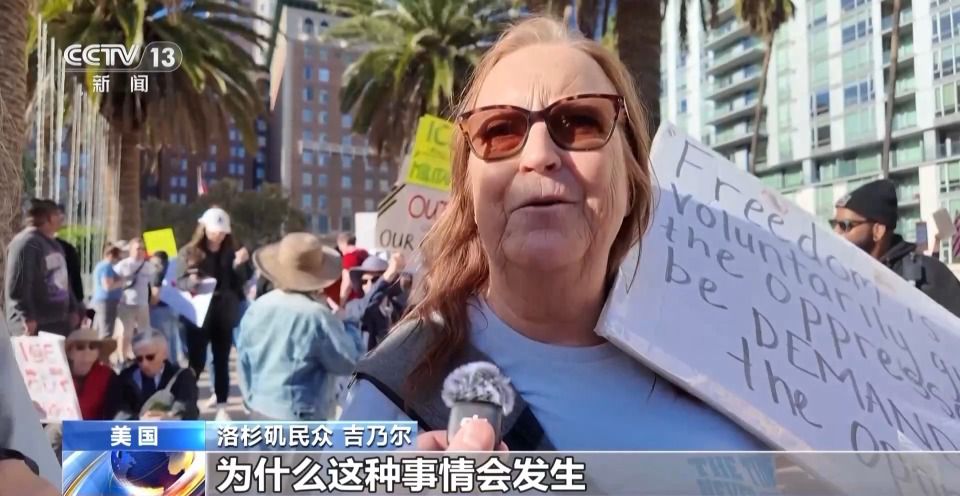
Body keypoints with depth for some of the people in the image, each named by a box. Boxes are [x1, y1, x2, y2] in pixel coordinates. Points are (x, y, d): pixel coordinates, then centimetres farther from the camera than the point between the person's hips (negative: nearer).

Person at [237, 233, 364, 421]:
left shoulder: (256, 309, 1)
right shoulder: (317, 316, -21)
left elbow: (244, 361, 11)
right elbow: (351, 361, -12)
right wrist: (347, 325, 4)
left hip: (261, 412, 8)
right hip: (301, 419, -8)